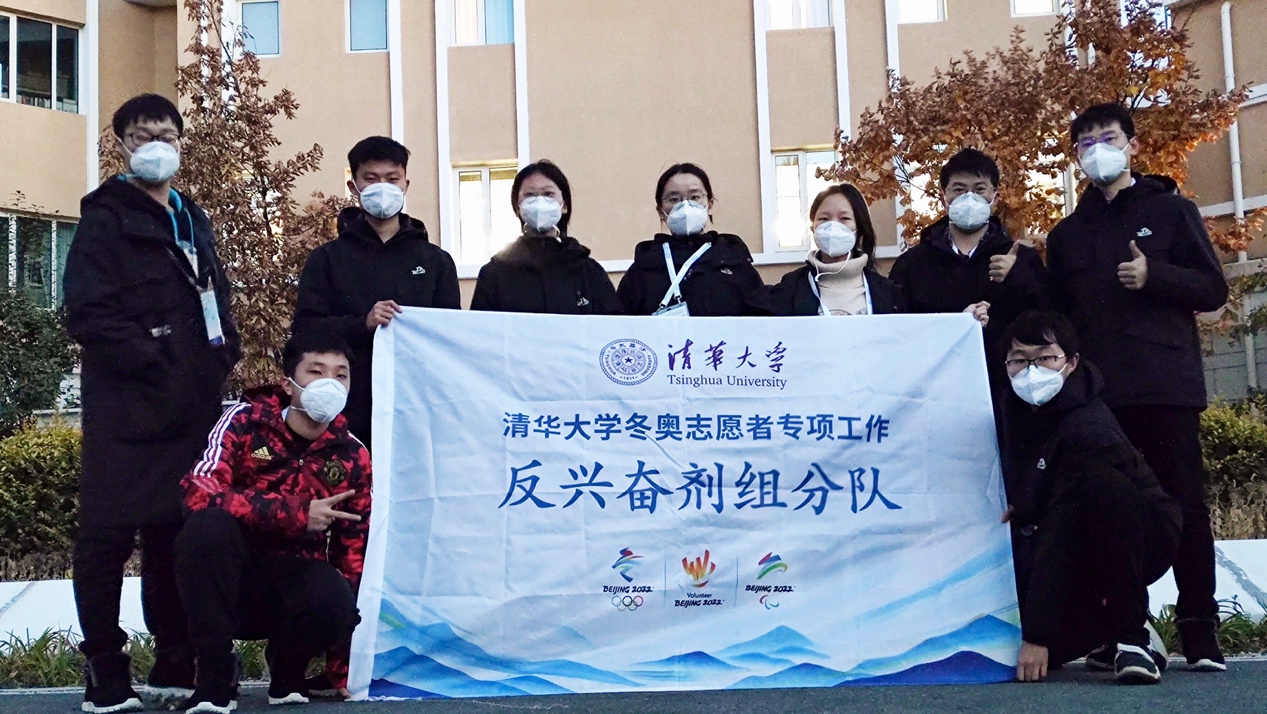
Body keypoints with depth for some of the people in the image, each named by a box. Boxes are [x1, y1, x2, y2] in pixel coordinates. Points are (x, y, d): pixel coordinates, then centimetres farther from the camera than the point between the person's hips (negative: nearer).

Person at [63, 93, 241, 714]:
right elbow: (90, 312, -13)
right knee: (109, 535, -3)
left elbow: (214, 301, 26)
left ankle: (175, 663, 20)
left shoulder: (192, 220, 20)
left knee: (175, 534, 11)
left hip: (191, 408, 7)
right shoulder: (106, 218, -2)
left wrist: (221, 356, 8)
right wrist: (156, 363, -16)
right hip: (127, 408, -7)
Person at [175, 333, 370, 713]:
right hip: (231, 582, -1)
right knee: (209, 524, -33)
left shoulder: (352, 457, 1)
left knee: (335, 602, -33)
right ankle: (215, 677, -19)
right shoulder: (245, 420, -8)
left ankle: (288, 668, 2)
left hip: (298, 578, 1)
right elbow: (198, 489, -24)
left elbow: (354, 554, 3)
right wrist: (295, 514, -28)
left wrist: (344, 671, 0)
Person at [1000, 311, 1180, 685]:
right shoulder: (1018, 407, -5)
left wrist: (1038, 635, -35)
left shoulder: (1088, 428, -29)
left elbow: (1060, 535, -33)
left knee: (1099, 481, -38)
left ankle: (1131, 635, -25)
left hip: (1140, 539, -7)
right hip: (1077, 546, 7)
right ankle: (1105, 636, 14)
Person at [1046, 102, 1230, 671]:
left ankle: (1200, 634, 0)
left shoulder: (1170, 212, 9)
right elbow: (1058, 316, 18)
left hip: (1167, 387, -3)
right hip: (1095, 395, 3)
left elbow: (1213, 289, 3)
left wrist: (1155, 276, -12)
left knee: (1185, 505, -4)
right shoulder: (1067, 234, 18)